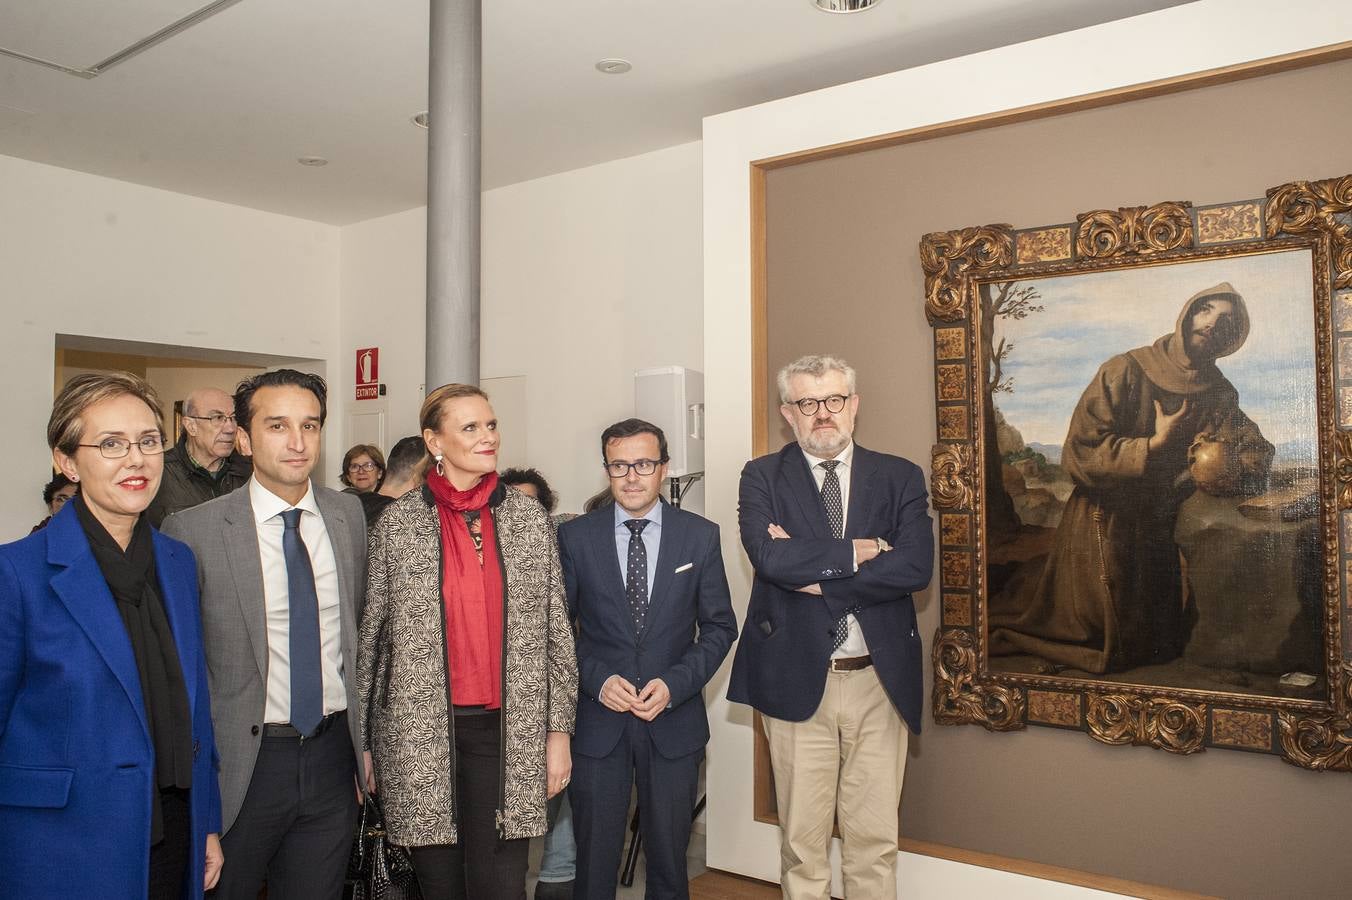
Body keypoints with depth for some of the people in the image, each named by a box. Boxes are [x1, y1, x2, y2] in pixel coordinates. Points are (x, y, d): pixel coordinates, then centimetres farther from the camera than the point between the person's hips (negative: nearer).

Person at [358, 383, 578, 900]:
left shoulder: (528, 518, 3)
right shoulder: (397, 522, -1)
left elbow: (555, 630, 4)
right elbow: (372, 634, 4)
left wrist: (559, 729, 2)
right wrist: (364, 739, 5)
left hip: (509, 730, 1)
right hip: (419, 733, 0)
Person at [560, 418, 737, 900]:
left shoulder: (701, 536, 0)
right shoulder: (575, 536, -1)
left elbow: (719, 626, 2)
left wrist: (674, 684, -11)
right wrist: (597, 679, -12)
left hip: (674, 721, 1)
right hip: (597, 720, 0)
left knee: (669, 860, 14)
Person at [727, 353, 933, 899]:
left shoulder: (900, 477, 5)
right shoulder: (762, 477, 2)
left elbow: (915, 567, -11)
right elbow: (769, 556, -16)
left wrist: (814, 574, -13)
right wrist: (858, 551, -13)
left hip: (880, 680, 1)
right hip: (797, 681, -1)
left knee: (875, 841, 10)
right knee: (802, 842, 10)